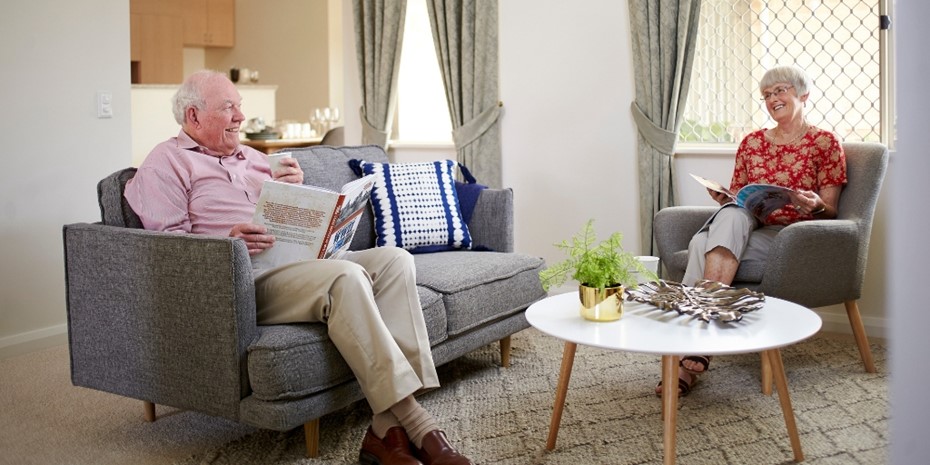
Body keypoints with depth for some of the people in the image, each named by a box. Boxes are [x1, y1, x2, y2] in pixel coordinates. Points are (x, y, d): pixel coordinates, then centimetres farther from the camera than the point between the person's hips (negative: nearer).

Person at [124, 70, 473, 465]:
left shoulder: (252, 158, 29)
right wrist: (227, 243, -22)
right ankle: (415, 426, -33)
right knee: (346, 278, -34)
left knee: (395, 259, -18)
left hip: (299, 261, 7)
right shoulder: (167, 162, 8)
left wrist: (295, 190, 8)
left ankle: (389, 429, -28)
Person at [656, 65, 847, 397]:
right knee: (701, 242, -32)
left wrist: (815, 205, -19)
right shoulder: (752, 142, 20)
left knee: (731, 219, -36)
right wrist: (723, 198, -3)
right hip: (748, 228, 4)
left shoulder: (825, 142, 7)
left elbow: (829, 212, 3)